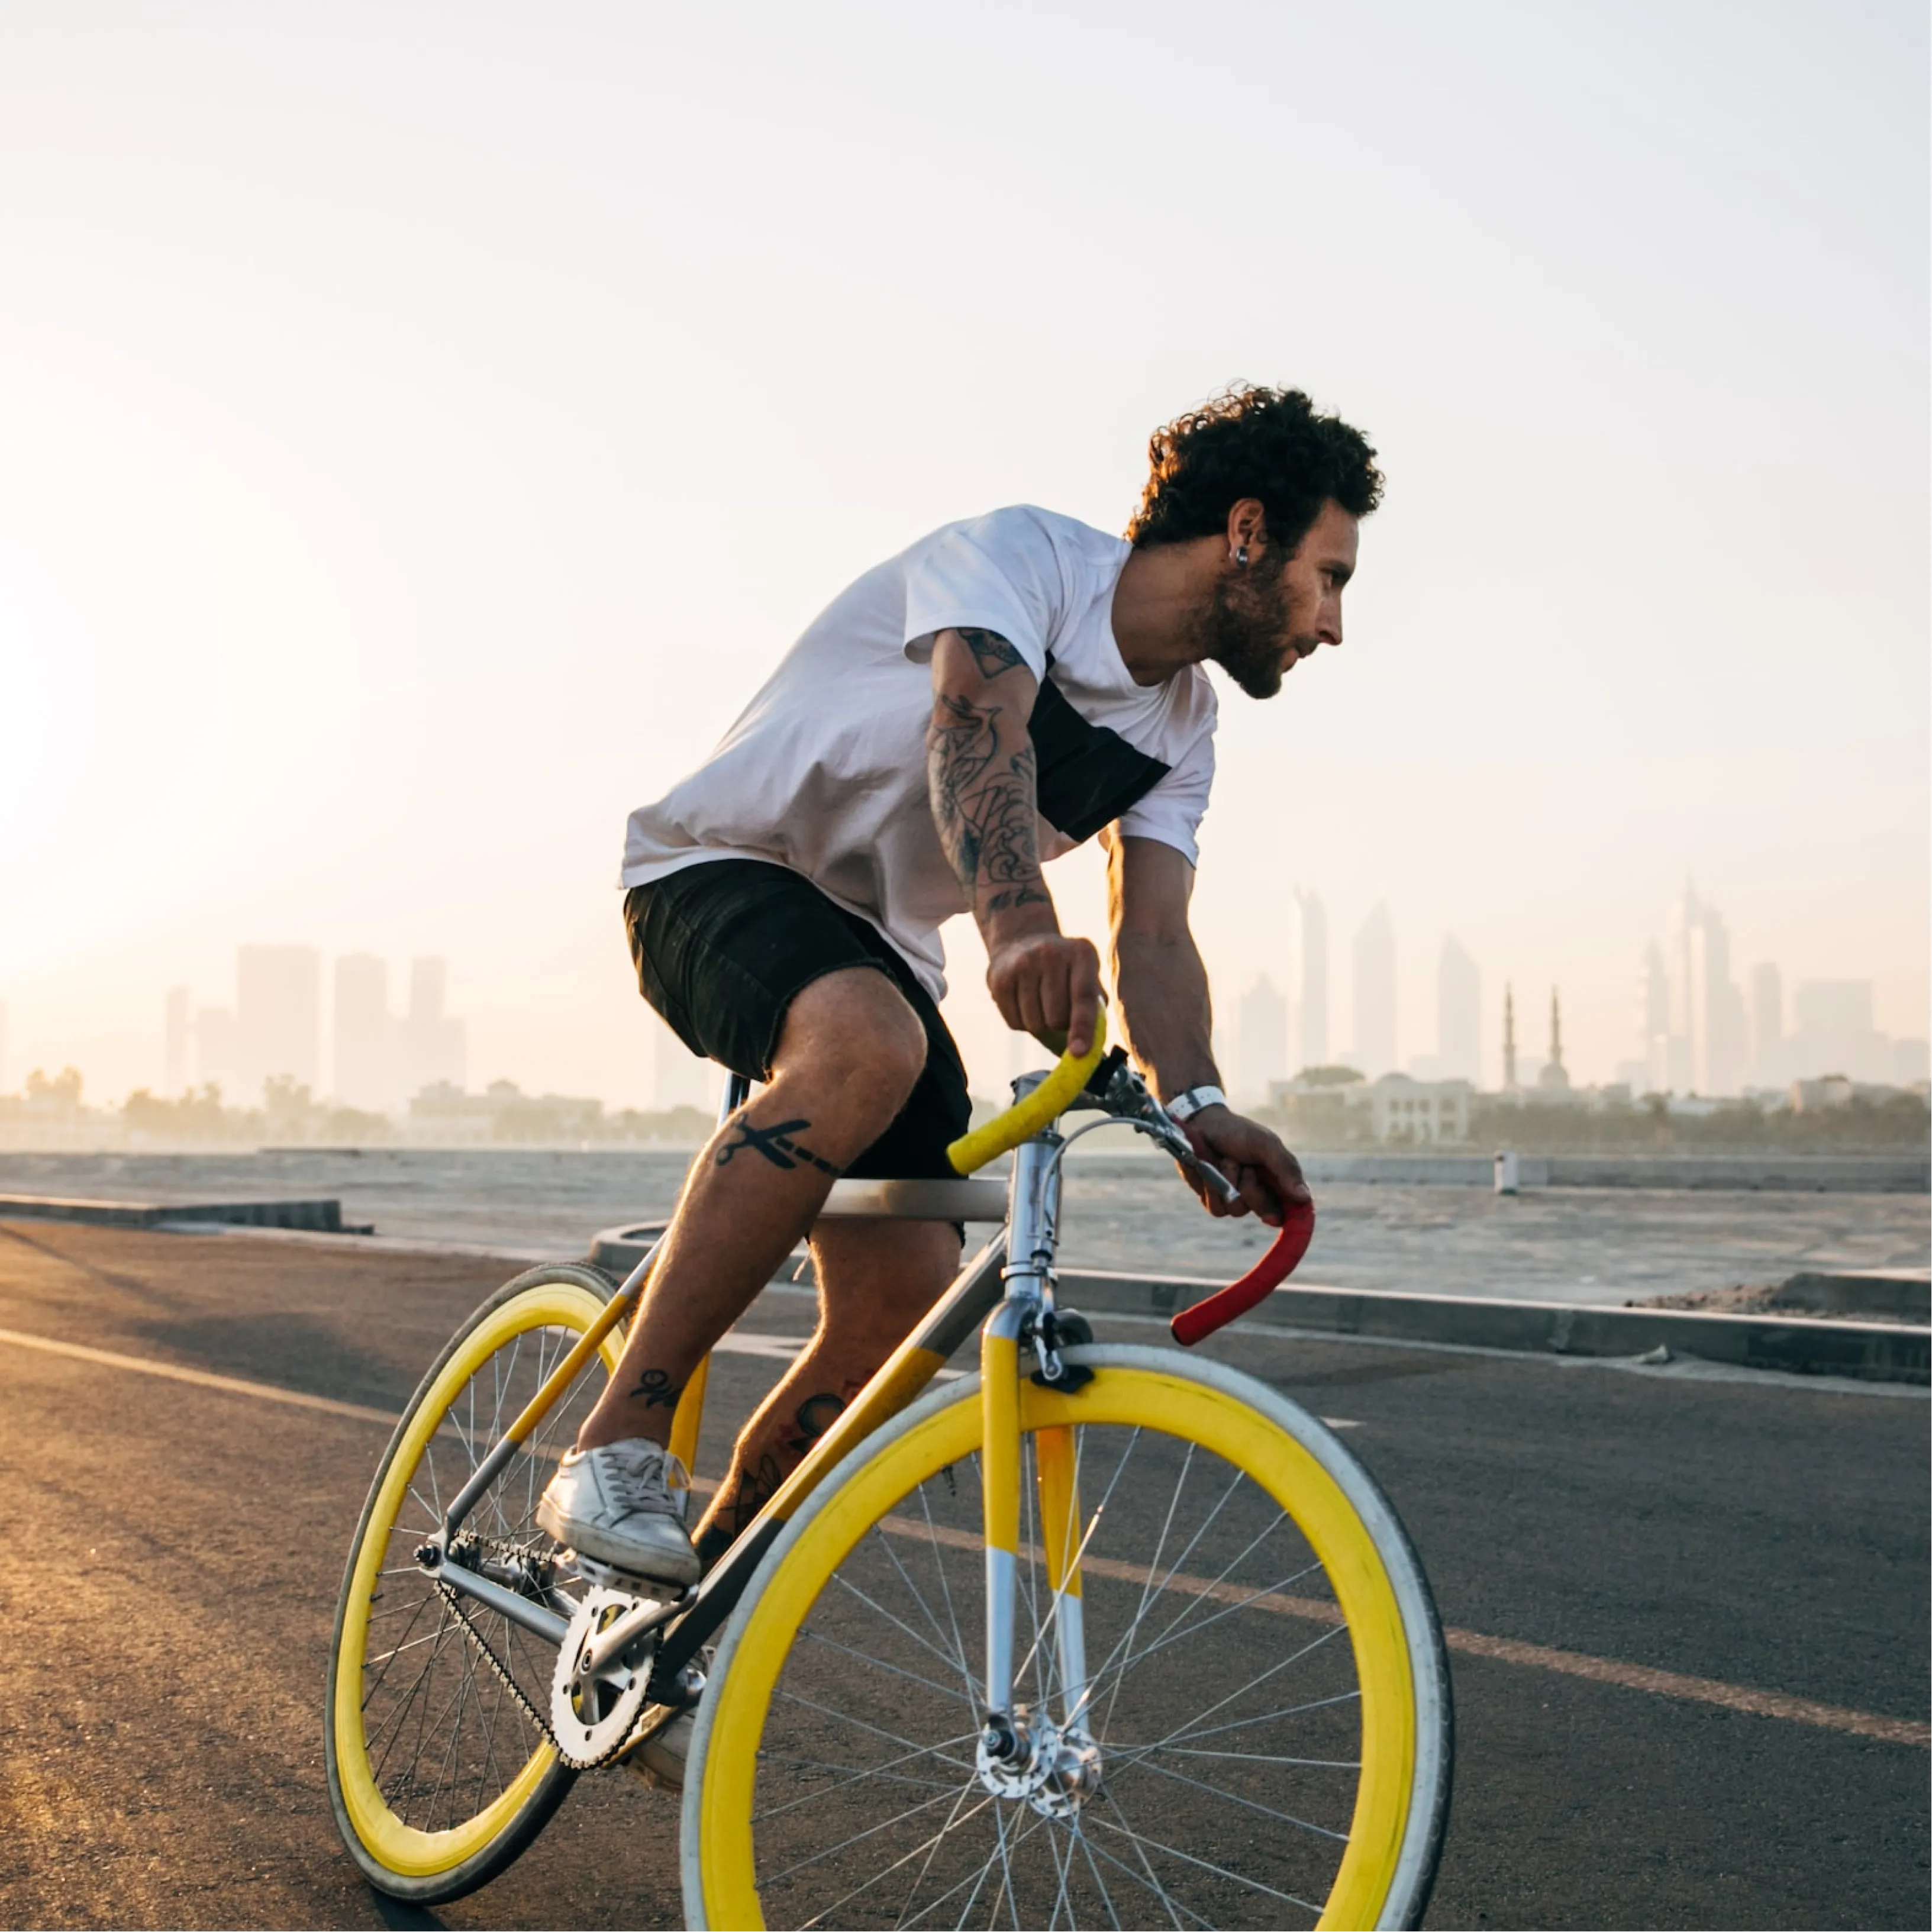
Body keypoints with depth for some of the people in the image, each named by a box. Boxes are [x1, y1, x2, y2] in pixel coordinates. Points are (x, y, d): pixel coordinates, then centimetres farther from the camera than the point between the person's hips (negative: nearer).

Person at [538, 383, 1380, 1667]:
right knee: (867, 1044, -40)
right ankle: (615, 1452, -31)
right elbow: (977, 727, -37)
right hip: (724, 879, -7)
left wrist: (1195, 1103, -27)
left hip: (881, 952, 7)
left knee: (905, 1307, -9)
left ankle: (691, 1608, 10)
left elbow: (1154, 932, -7)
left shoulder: (1182, 736, 6)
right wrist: (1019, 921, -56)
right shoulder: (1021, 555, -16)